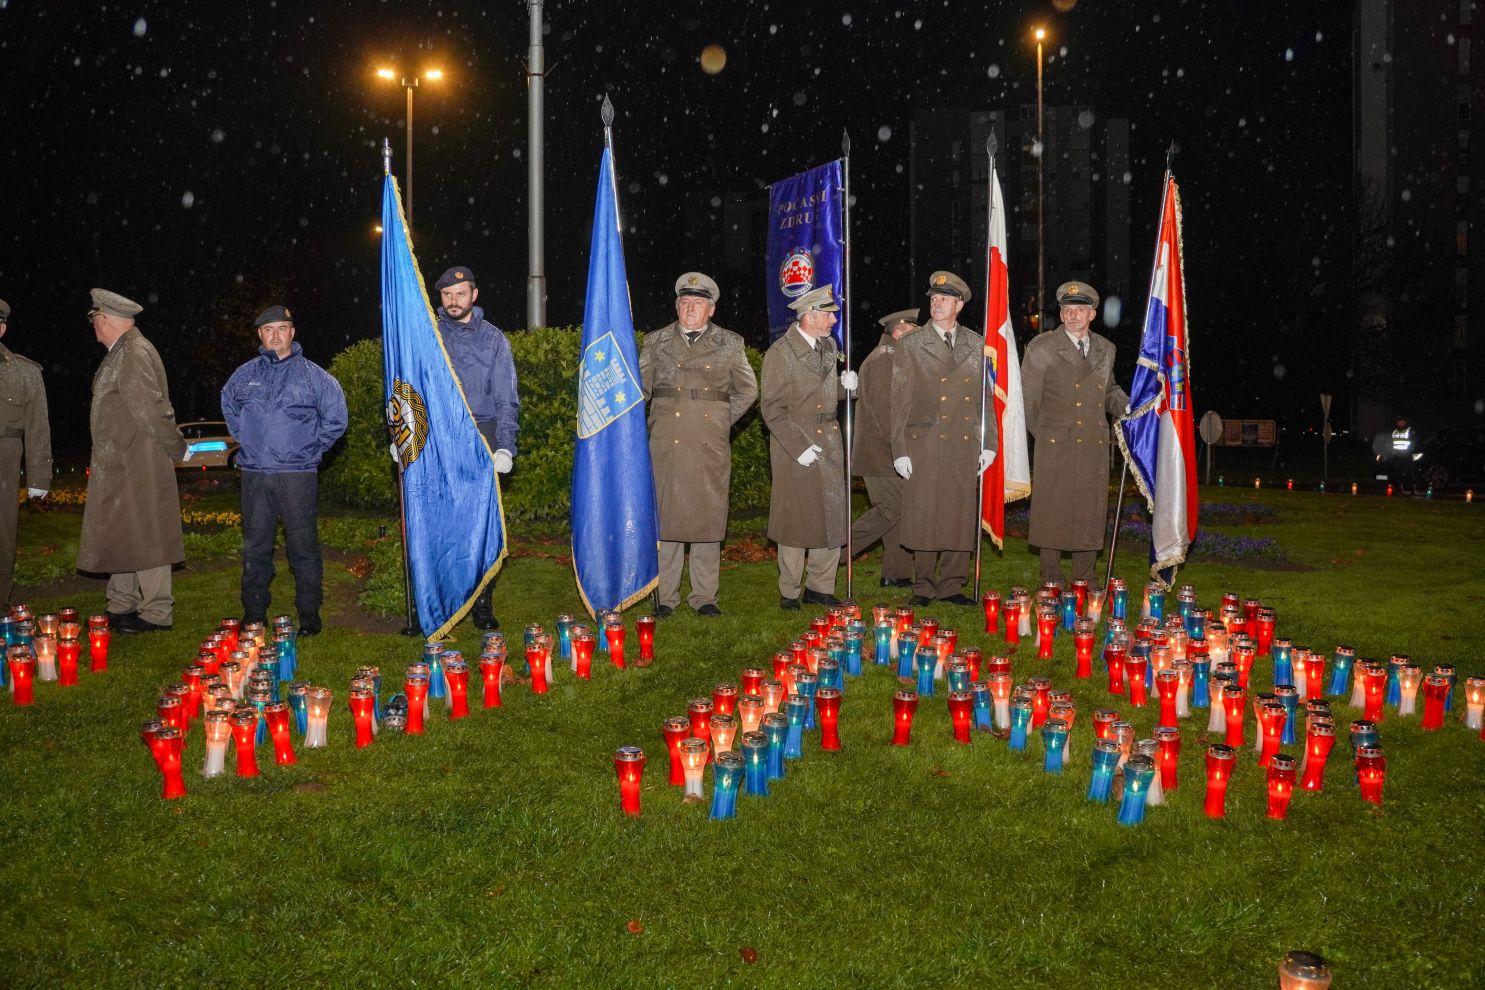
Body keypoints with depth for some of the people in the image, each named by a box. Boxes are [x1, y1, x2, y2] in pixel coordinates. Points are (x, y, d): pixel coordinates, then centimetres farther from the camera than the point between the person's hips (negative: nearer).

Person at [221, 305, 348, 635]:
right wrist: (243, 438, 17)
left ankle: (309, 614, 6)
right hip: (254, 473, 3)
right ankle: (253, 614, 16)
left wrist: (312, 448, 2)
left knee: (303, 546, -2)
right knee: (255, 546, 8)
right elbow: (228, 405, 28)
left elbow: (335, 416, 3)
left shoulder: (311, 374, 0)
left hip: (298, 474, -3)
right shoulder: (245, 375, 9)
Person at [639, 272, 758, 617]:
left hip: (710, 447, 0)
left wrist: (722, 420, 9)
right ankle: (665, 595, 7)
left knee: (707, 518, 2)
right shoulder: (656, 342, 10)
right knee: (665, 517, 0)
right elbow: (641, 388, 15)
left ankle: (704, 596, 9)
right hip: (665, 444, 0)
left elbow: (747, 389, 16)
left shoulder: (730, 344, 9)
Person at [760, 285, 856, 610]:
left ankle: (819, 586, 20)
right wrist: (799, 447, -17)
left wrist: (844, 384, 0)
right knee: (796, 519, 0)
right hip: (795, 444, -7)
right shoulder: (780, 353, -12)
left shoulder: (829, 346, 11)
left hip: (829, 441, 7)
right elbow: (773, 409, -12)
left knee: (833, 516, 8)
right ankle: (788, 592, 13)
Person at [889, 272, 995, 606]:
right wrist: (899, 451, -5)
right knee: (924, 518, -1)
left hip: (965, 448, 3)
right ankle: (923, 588, 9)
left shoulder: (976, 345, 11)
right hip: (925, 447, -2)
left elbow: (986, 397, 13)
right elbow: (899, 403, 1)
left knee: (962, 517, 4)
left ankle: (951, 585, 14)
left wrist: (988, 443, 7)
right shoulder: (911, 347, 3)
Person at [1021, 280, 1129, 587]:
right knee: (1053, 514, -1)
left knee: (1090, 514, 6)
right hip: (1055, 447, -4)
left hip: (1094, 447, 4)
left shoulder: (1105, 349, 13)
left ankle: (1084, 582, 16)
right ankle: (1052, 582, 9)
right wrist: (1042, 434, 2)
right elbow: (1027, 397, 2)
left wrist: (1126, 406, 6)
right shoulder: (1042, 347, -1)